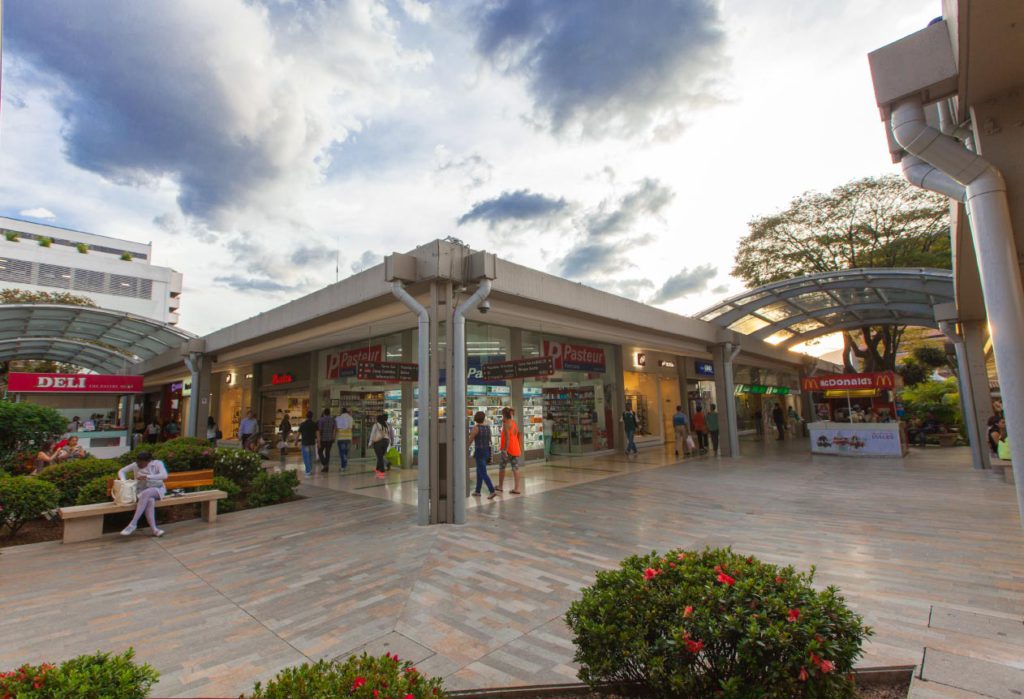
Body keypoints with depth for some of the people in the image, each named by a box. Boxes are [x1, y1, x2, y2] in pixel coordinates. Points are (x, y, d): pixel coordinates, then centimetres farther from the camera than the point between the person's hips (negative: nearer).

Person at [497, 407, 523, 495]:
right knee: (515, 468, 5)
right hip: (516, 449, 7)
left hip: (508, 449, -7)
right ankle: (516, 488, 5)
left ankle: (500, 487, 21)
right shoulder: (514, 423, 11)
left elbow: (507, 437, -21)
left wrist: (505, 449, -22)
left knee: (501, 467, 10)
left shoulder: (506, 423, -12)